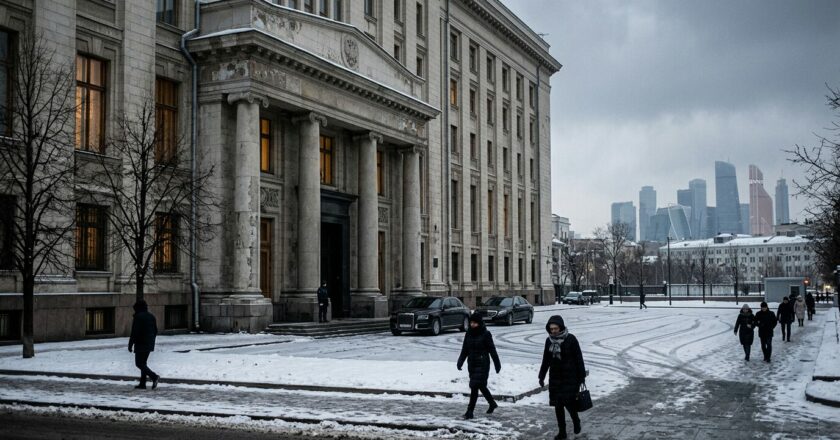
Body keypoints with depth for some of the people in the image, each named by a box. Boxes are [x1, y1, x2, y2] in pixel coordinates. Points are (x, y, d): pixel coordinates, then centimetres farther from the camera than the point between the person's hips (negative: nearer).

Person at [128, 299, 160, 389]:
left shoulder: (138, 317, -13)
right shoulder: (151, 316, 11)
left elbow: (134, 332, -17)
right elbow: (155, 331, 16)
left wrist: (130, 345, -11)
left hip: (141, 344, -8)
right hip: (149, 345, 8)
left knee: (139, 363, -4)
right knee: (143, 363, 14)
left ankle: (154, 376, -21)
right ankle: (142, 384, 12)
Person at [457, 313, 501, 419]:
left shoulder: (485, 334, -10)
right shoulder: (468, 334, 6)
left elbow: (492, 350, -7)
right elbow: (465, 350, 8)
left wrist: (497, 364, -5)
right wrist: (460, 361, -6)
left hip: (482, 364, -6)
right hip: (472, 364, 6)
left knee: (474, 386, -12)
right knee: (481, 386, 18)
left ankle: (470, 411, -7)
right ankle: (492, 404, 39)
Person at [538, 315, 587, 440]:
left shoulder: (571, 339, -11)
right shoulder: (549, 340, 3)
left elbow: (579, 359, -8)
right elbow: (546, 360, 13)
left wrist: (581, 376, -8)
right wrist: (541, 376, 14)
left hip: (570, 378, -5)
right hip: (555, 378, 5)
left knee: (569, 403, -7)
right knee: (558, 406, 6)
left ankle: (576, 422, 23)